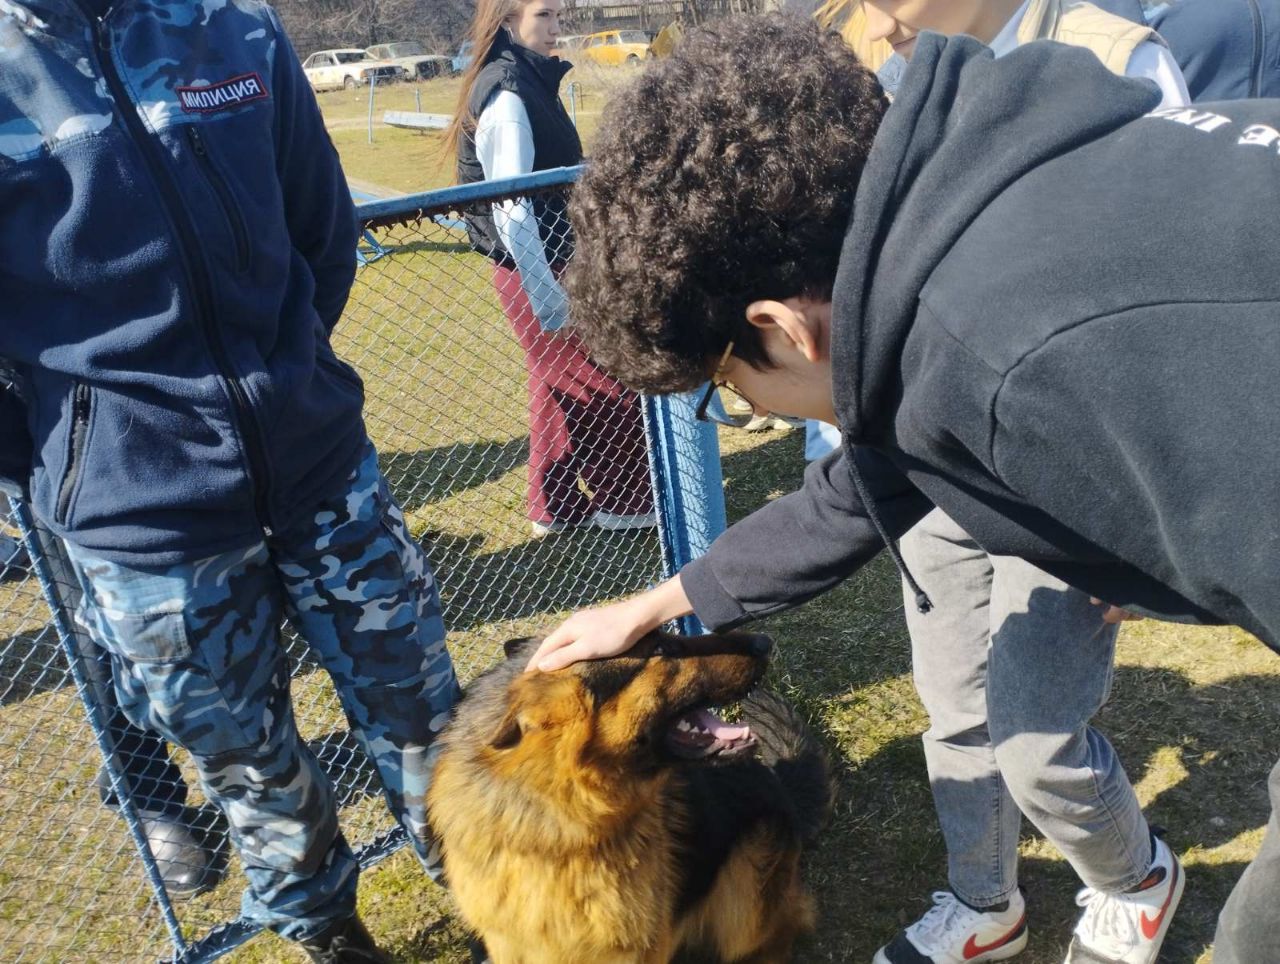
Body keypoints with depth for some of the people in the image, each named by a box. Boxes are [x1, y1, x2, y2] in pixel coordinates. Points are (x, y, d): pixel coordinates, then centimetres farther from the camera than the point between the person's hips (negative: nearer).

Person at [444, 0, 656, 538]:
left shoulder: (528, 79, 11)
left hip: (547, 265, 9)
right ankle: (624, 502, 15)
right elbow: (511, 207, -22)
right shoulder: (506, 94, -18)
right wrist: (547, 296, -23)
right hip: (534, 272, -9)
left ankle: (555, 508, 24)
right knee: (608, 383, 1)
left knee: (557, 385, 14)